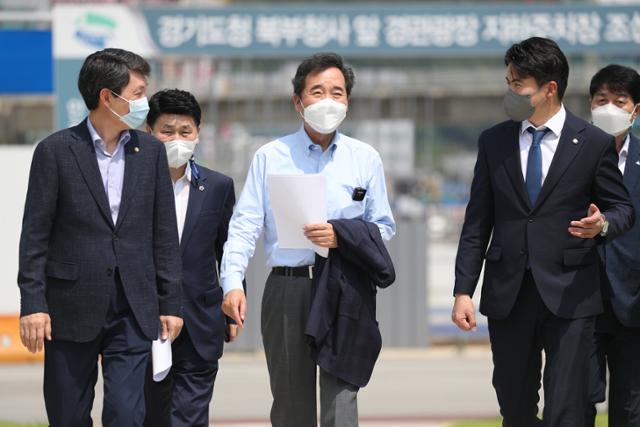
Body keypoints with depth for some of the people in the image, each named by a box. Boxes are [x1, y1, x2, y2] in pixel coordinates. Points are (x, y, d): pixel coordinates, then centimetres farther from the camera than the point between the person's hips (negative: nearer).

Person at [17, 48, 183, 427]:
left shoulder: (151, 151, 7)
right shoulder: (56, 151, -3)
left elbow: (164, 234, 10)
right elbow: (35, 235, -3)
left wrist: (171, 302, 6)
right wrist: (33, 304, -9)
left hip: (133, 311, 2)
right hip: (72, 310, -2)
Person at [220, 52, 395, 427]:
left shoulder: (365, 159, 8)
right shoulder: (270, 157, 6)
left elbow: (383, 227, 8)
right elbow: (244, 226, 0)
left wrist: (341, 236, -12)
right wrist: (233, 282, -13)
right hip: (287, 288, 1)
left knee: (340, 396, -11)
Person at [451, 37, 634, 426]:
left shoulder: (594, 144, -1)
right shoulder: (493, 142, 8)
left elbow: (623, 208, 7)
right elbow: (478, 223, 9)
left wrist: (603, 224, -18)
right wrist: (464, 290, 2)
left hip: (569, 294, -3)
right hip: (508, 293, 3)